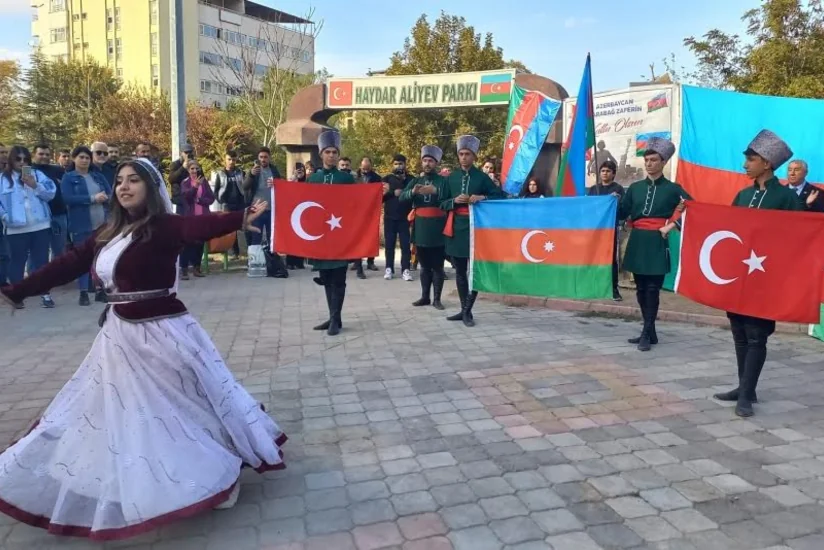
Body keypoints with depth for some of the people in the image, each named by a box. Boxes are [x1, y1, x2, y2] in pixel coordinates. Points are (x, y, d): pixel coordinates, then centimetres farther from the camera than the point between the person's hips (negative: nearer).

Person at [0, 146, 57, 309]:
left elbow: (51, 193, -2)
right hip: (16, 229, -1)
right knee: (17, 261, 7)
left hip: (40, 226, 1)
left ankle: (45, 293, 12)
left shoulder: (37, 174, 9)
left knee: (41, 260, 6)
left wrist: (35, 185, -15)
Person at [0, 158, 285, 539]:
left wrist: (241, 220, -54)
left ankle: (217, 469, 23)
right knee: (115, 412, 22)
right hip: (119, 335, 8)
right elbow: (67, 265, 12)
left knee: (181, 408, 5)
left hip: (161, 333, -7)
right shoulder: (107, 234, 6)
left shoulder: (164, 227, -15)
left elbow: (200, 227, -34)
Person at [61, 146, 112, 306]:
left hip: (103, 223, 4)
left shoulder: (98, 176, 13)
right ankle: (83, 292, 8)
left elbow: (110, 194, 9)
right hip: (82, 225, -3)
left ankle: (100, 290, 14)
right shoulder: (68, 178, 1)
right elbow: (68, 198, -12)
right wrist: (93, 198, -16)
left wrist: (105, 197, -15)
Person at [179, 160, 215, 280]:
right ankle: (184, 269, -4)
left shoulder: (204, 182, 9)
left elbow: (211, 198, 3)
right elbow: (186, 195, -17)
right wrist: (195, 186, -31)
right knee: (187, 242, -5)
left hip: (203, 216, 3)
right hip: (189, 216, -3)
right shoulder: (185, 183, 2)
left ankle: (197, 267, 17)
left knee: (200, 242, 7)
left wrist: (199, 200, -11)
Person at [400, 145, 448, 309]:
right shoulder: (415, 181, 13)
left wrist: (435, 191, -25)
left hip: (437, 227, -3)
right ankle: (425, 296, 19)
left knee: (437, 266, 1)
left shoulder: (443, 181, 2)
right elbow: (402, 198, 1)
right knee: (424, 265, 11)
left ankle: (437, 298, 7)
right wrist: (412, 192, -19)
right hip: (420, 227, 4)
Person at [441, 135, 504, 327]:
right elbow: (443, 204, 11)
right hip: (456, 228, 4)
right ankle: (464, 309, 18)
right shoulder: (451, 178, 10)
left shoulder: (482, 177, 2)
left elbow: (500, 196, 1)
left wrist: (483, 198, -16)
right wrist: (455, 201, -10)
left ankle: (467, 311, 0)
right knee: (460, 270, 9)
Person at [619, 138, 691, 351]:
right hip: (637, 242, 4)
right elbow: (622, 213, 7)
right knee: (641, 288, 8)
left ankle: (647, 333, 3)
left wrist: (674, 224, -6)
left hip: (657, 243, -4)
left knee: (653, 289, -3)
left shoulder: (672, 188, 1)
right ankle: (650, 331, 19)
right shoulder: (635, 188, 11)